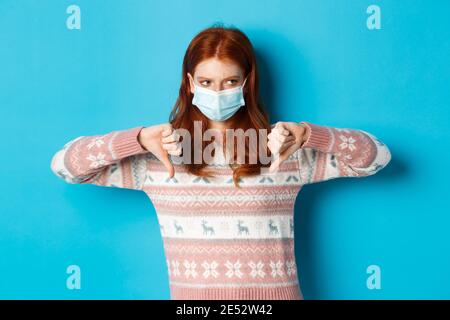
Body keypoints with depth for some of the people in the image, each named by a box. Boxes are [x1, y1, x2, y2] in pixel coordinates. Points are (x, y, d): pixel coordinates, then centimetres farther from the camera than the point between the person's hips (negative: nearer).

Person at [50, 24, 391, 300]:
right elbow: (64, 164, 1)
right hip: (192, 295, 0)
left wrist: (307, 134, -12)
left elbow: (377, 155, 2)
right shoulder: (159, 157, 4)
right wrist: (137, 138, -11)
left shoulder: (284, 152, 4)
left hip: (273, 293, 0)